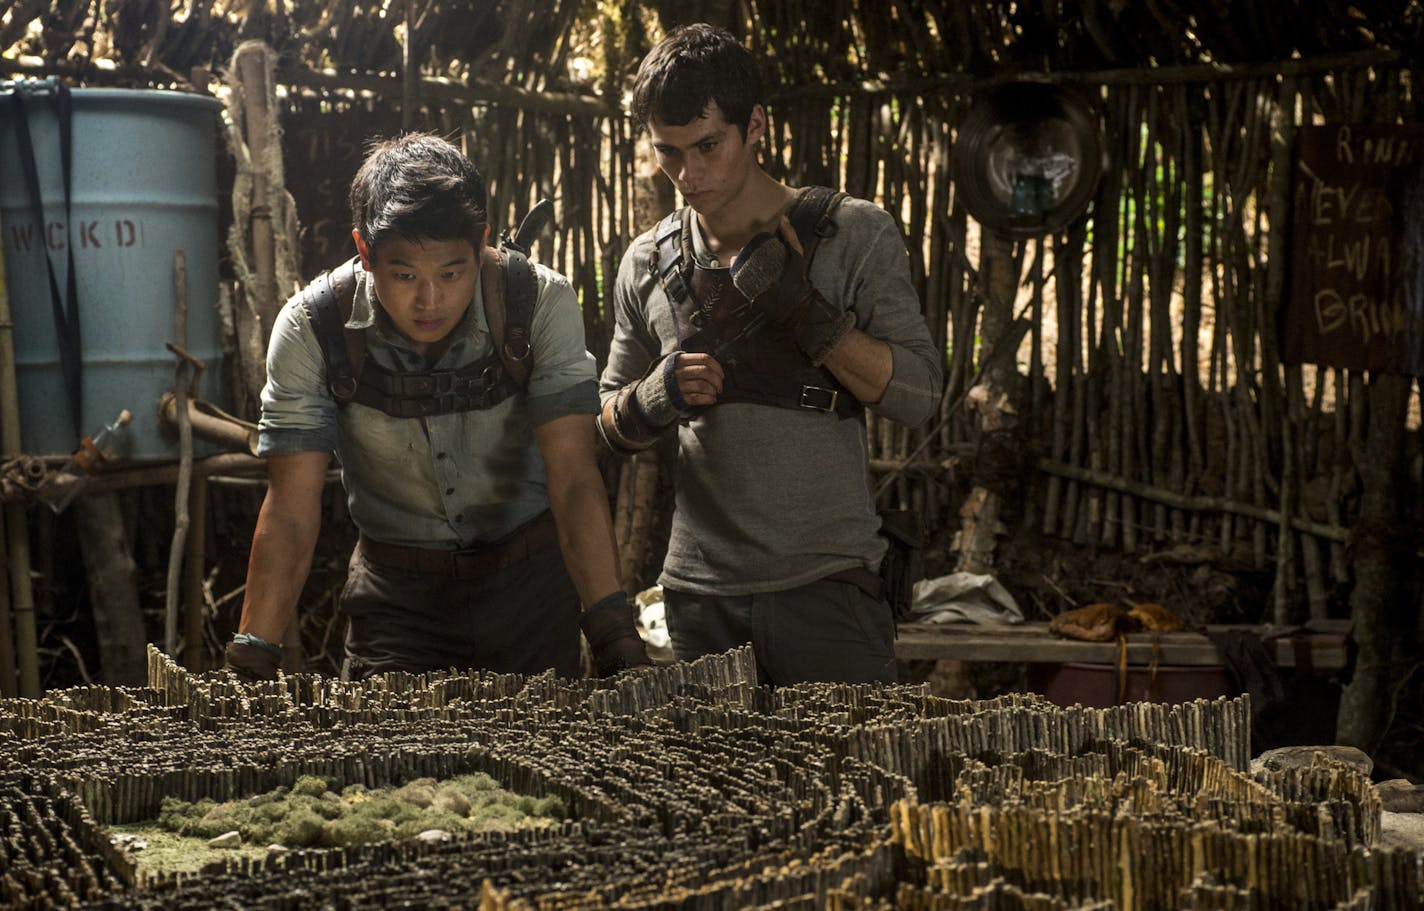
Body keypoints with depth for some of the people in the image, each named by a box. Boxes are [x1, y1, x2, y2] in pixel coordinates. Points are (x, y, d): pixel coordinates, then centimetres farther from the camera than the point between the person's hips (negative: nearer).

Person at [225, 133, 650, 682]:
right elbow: (292, 510, -17)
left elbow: (573, 478, -25)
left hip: (529, 574, 0)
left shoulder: (541, 304, -21)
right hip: (397, 589, 0)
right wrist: (250, 657, -25)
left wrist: (613, 630, -36)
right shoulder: (311, 330, -19)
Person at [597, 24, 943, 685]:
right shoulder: (648, 264, 9)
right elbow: (611, 427, 17)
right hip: (700, 592, 3)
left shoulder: (853, 234, -1)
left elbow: (918, 394, -6)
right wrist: (655, 396, -6)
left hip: (827, 585, -3)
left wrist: (803, 309, -17)